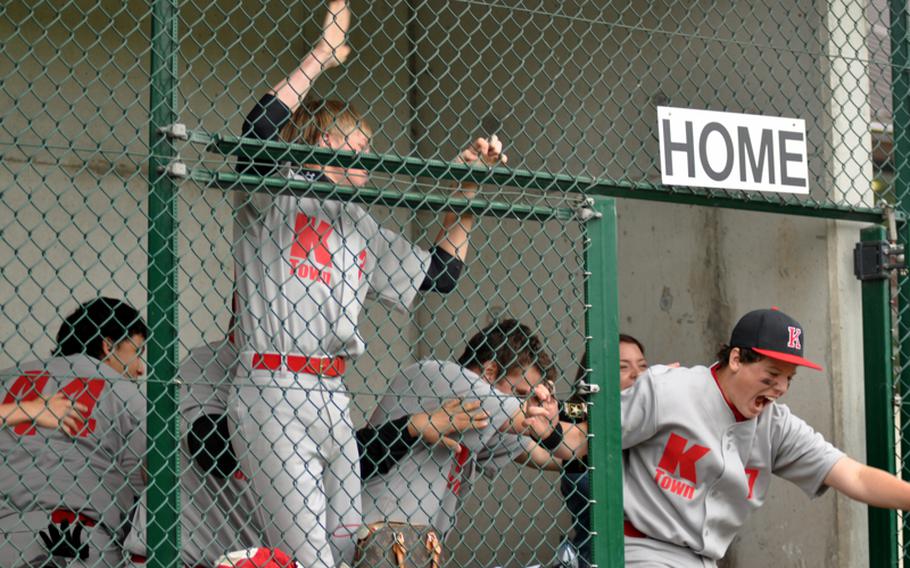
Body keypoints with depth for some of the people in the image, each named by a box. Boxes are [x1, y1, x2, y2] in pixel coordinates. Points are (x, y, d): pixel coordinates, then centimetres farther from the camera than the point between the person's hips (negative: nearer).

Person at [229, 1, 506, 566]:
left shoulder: (360, 224, 22)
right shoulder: (272, 194, 1)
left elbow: (438, 272, 24)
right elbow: (260, 127, -20)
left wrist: (468, 187, 18)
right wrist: (325, 52, -13)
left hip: (334, 395, 8)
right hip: (273, 391, -8)